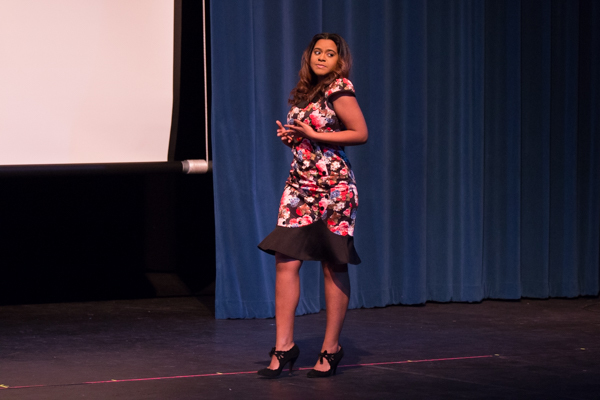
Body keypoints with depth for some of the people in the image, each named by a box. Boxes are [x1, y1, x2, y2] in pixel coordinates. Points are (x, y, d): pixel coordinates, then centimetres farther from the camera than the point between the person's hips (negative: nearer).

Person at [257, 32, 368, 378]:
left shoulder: (339, 88, -7)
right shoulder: (306, 91, 15)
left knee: (333, 266, 0)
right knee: (286, 261, -2)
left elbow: (361, 133, -14)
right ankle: (284, 346, 1)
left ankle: (331, 349, 8)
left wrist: (312, 135, -15)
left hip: (332, 187, -7)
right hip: (300, 185, 7)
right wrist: (290, 136, 5)